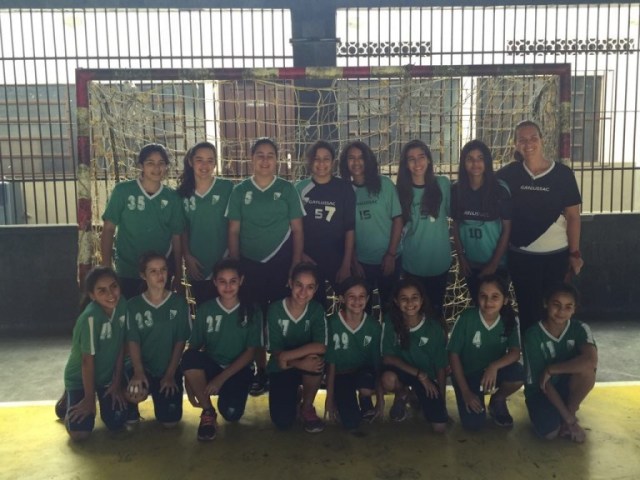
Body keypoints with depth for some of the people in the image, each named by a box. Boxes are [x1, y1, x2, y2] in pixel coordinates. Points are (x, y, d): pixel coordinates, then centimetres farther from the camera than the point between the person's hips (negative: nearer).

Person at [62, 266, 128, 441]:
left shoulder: (122, 305, -14)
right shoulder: (91, 317, -31)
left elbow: (121, 346, -5)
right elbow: (87, 360, -23)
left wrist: (117, 383, -2)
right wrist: (89, 398, -15)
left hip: (108, 375, 5)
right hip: (80, 377, -4)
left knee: (117, 424, -4)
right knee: (79, 433, -13)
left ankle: (105, 401, 28)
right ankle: (70, 400, 18)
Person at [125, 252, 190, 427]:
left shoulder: (179, 302, -4)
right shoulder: (133, 305, -2)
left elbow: (181, 341, -3)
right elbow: (133, 341, -7)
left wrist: (170, 374, -8)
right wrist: (138, 371, -22)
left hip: (169, 369, 1)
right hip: (143, 367, 0)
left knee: (169, 421, -8)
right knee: (135, 394, -33)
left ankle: (160, 396, 26)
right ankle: (132, 404, 6)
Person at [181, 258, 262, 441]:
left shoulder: (252, 312, -4)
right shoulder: (205, 310, 0)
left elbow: (250, 352, -7)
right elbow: (193, 347, 0)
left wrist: (221, 379, -15)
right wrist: (190, 379, -14)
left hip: (237, 371, -1)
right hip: (210, 367, 1)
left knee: (231, 413, -27)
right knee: (189, 357, -31)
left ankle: (230, 394, 12)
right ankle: (208, 412, -12)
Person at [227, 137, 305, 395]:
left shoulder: (287, 189, 1)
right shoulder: (240, 190, 3)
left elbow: (297, 230, 1)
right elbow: (234, 231, 4)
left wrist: (296, 266, -4)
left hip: (281, 264, -1)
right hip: (250, 265, 1)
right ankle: (260, 371, 21)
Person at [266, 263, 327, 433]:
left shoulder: (317, 310, -14)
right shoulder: (275, 309, -16)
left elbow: (321, 347, -27)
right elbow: (276, 353, -18)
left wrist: (287, 356, -33)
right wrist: (300, 363, -37)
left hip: (307, 367, 0)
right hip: (280, 369, 0)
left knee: (316, 360, -35)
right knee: (283, 422, -16)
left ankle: (307, 407, -7)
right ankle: (291, 396, 21)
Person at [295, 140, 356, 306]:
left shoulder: (344, 188, -3)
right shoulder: (300, 188, 1)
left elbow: (350, 228, -4)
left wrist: (346, 264, -8)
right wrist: (300, 255, -5)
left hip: (338, 261, -1)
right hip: (308, 261, 1)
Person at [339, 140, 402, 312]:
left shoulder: (384, 184, -5)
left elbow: (398, 219, -5)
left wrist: (391, 254, -9)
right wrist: (352, 260, 1)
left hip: (387, 258, -1)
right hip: (359, 261, 1)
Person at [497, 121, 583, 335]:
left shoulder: (563, 173, -6)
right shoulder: (508, 174, -4)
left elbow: (573, 216, -4)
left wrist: (575, 253, -6)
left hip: (556, 254, 0)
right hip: (520, 255, 0)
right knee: (528, 309, 11)